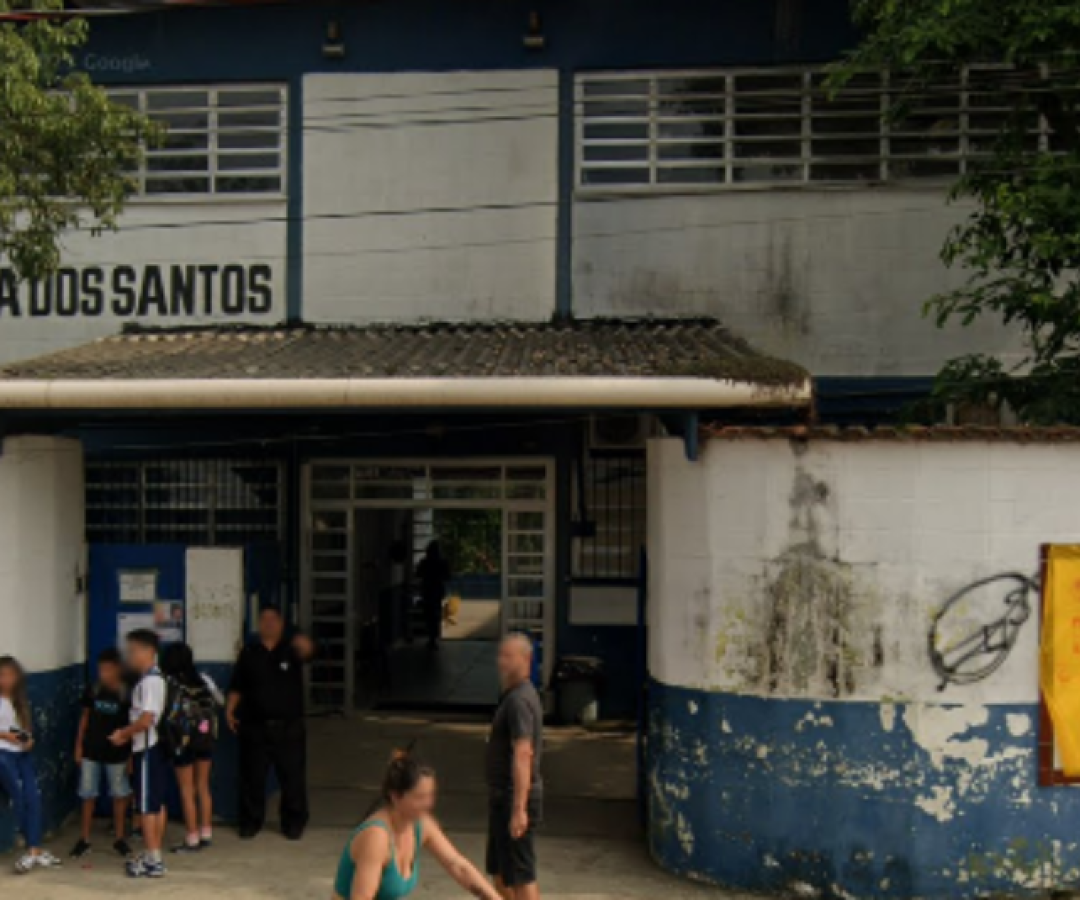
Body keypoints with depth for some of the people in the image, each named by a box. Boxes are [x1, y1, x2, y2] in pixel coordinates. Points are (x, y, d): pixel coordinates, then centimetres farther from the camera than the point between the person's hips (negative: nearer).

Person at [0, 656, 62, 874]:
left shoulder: (19, 700, 17)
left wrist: (29, 740, 1)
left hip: (22, 753, 6)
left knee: (33, 797, -8)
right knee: (19, 798, -13)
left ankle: (33, 851, -9)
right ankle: (35, 850, -3)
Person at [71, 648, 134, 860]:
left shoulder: (126, 694, -10)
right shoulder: (93, 690, -2)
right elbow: (85, 718, 8)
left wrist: (131, 754, -6)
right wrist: (78, 745, 5)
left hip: (116, 753, -2)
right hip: (91, 751, 2)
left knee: (119, 795, 8)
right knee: (88, 795, 7)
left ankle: (119, 838, 21)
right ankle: (85, 840, 17)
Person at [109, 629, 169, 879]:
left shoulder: (148, 681, -19)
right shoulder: (156, 678, 12)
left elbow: (146, 719, -24)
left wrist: (123, 734, -10)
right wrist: (127, 734, 8)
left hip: (147, 750, -10)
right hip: (156, 747, 10)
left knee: (147, 806, -4)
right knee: (158, 804, 13)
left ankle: (153, 861, 0)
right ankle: (154, 854, 21)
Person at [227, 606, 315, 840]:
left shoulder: (291, 649, 0)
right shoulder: (249, 653, 8)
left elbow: (306, 653, -24)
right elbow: (237, 686, 11)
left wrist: (305, 648, -47)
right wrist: (230, 710, -1)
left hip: (288, 726, -1)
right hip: (255, 726, 2)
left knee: (293, 777, 3)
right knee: (252, 777, 7)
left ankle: (293, 823, 16)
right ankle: (250, 821, 20)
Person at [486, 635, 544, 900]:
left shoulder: (519, 700, -19)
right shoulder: (513, 696, 13)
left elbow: (522, 755, -25)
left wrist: (519, 809, -28)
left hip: (515, 797, -10)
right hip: (503, 796, 10)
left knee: (521, 877, -4)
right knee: (499, 870, 19)